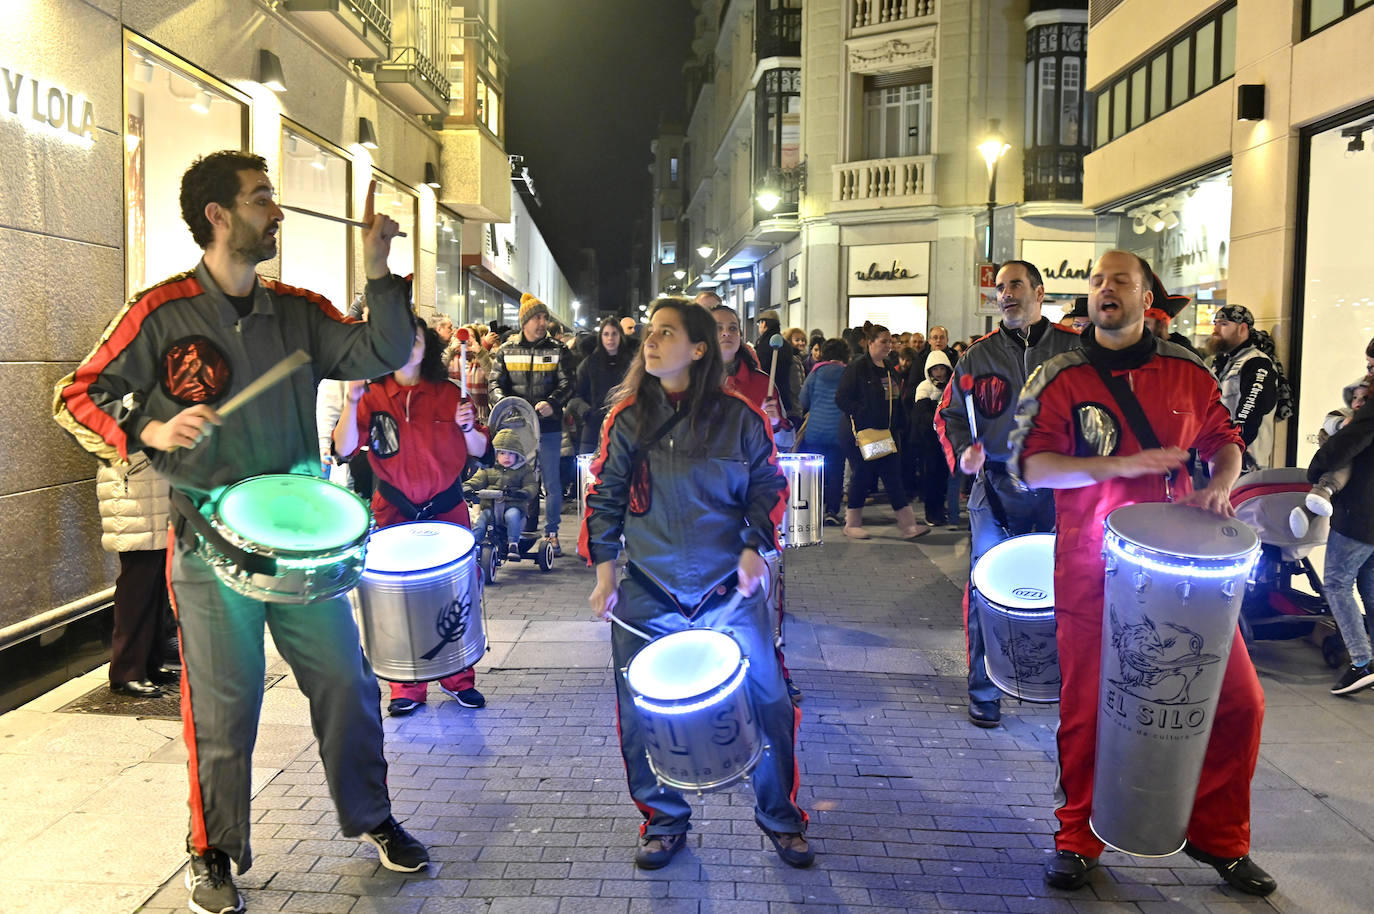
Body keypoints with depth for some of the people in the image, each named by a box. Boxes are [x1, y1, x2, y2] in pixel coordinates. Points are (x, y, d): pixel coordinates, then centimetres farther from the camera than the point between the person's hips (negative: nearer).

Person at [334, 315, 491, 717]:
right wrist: (351, 402, -22)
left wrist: (468, 428, -19)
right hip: (394, 514, 0)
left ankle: (459, 678, 22)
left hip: (447, 510, 0)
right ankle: (407, 688, 20)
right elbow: (344, 449, -10)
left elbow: (478, 450, 1)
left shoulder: (448, 394, 0)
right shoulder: (373, 398, 0)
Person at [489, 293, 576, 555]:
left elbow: (567, 384, -2)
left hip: (548, 426, -1)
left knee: (551, 481, 3)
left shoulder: (558, 350, 4)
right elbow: (495, 382, 4)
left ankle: (551, 533, 15)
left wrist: (551, 403, -21)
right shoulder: (507, 350, 7)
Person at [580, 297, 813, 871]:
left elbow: (768, 486, 6)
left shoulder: (738, 417, -2)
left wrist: (754, 547, -8)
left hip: (730, 591, -1)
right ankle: (664, 820, 29)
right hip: (647, 593, 1)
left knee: (767, 702, 3)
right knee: (642, 715, 5)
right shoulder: (628, 418, 1)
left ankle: (780, 816, 27)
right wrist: (604, 573, -2)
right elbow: (604, 497, 5)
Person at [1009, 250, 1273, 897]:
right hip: (1091, 570, -3)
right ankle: (1078, 839, 24)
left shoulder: (1187, 373, 8)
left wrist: (1219, 486, -5)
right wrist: (1117, 465, -21)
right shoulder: (1060, 378, -2)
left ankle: (1217, 836, 26)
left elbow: (1224, 441, 17)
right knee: (1086, 709, 3)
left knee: (1239, 700, 3)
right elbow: (1030, 464, -10)